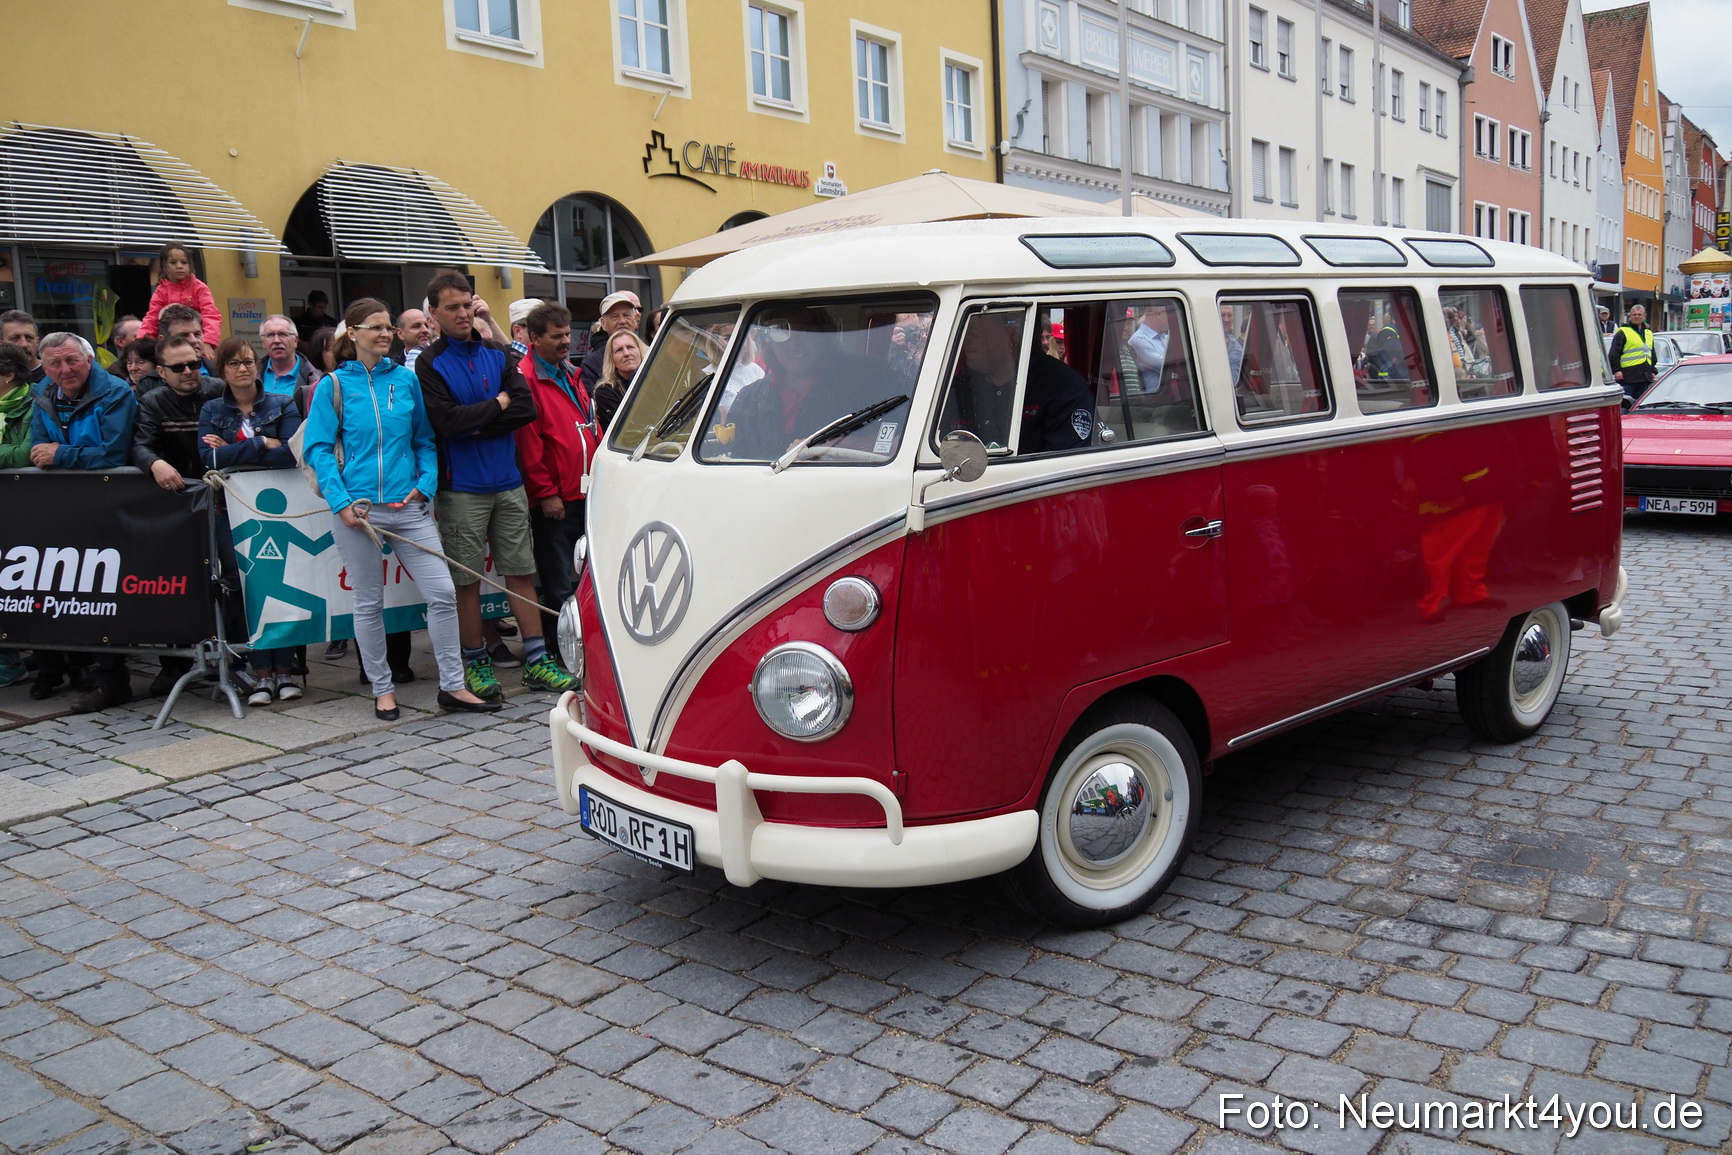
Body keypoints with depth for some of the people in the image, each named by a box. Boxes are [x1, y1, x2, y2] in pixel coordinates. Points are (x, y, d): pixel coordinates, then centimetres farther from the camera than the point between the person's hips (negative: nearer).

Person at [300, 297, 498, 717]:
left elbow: (425, 440, 14)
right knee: (369, 603, 7)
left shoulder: (405, 379, 9)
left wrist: (425, 484, -2)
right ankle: (382, 690, 21)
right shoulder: (333, 385, 2)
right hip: (358, 508, -2)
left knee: (442, 593, -4)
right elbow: (317, 448, -1)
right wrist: (341, 501, -12)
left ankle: (452, 686, 6)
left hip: (408, 507, 2)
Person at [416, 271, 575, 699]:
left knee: (521, 571, 6)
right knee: (467, 580, 4)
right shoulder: (429, 365, -2)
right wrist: (497, 405, -6)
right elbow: (446, 421, -16)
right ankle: (476, 663, 17)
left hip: (509, 484, 4)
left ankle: (537, 662, 11)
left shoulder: (497, 355, 9)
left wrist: (477, 425, -12)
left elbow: (526, 408, -2)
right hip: (462, 490, -3)